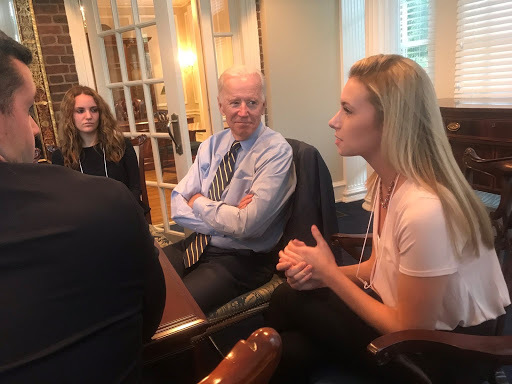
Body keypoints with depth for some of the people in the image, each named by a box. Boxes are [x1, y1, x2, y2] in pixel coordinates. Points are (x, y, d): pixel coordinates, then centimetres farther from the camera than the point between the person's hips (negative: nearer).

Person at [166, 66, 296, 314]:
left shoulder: (276, 151, -14)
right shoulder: (212, 145, 5)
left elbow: (248, 225, -23)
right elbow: (178, 206, -2)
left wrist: (198, 203, -9)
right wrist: (225, 214, -17)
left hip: (241, 259, -6)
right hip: (195, 245, 6)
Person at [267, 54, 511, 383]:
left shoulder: (424, 209, -33)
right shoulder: (384, 181, -4)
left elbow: (410, 332, -22)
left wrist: (331, 273, -15)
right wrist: (320, 274, -9)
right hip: (408, 316, 7)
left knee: (290, 304, -7)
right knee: (289, 323, -7)